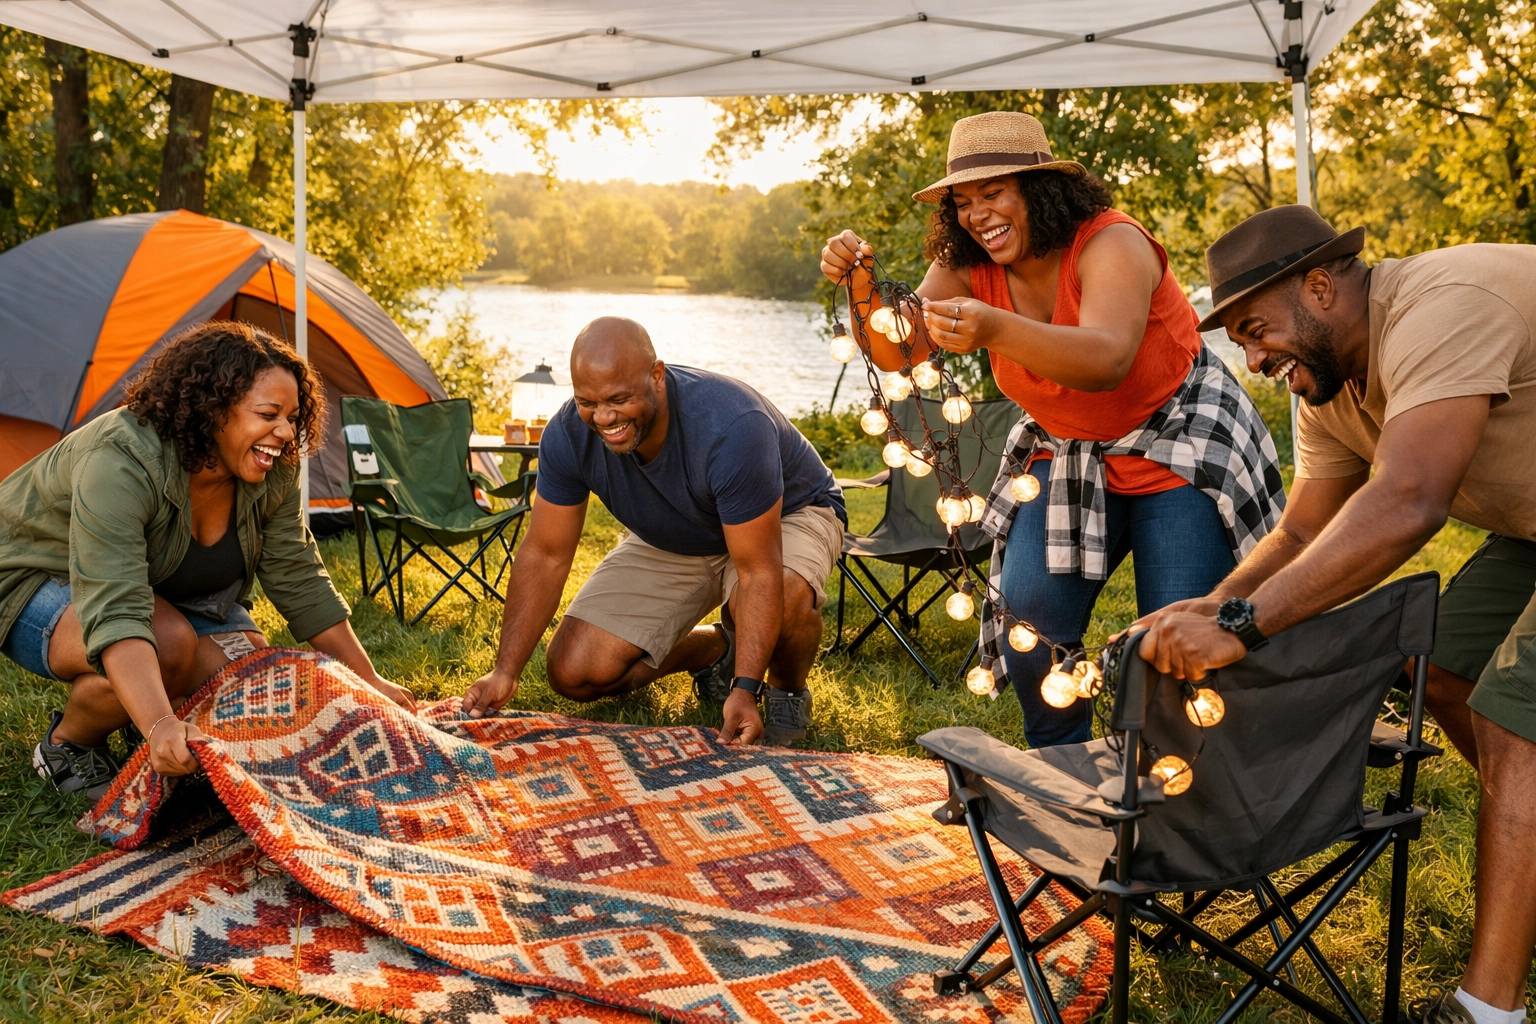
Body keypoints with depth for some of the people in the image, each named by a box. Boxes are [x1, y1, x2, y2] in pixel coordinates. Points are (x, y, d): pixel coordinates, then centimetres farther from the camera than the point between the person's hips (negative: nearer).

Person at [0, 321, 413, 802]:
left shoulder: (271, 475, -17)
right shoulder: (119, 464, -38)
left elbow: (301, 583, -8)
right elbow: (116, 615, -48)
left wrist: (369, 681, -8)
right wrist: (159, 725, -61)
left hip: (166, 590, 7)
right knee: (169, 642, -35)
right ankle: (65, 746, -8)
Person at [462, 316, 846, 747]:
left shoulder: (732, 429, -39)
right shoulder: (569, 434, -24)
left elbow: (760, 572, -38)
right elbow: (545, 555, -16)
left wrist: (745, 691, -45)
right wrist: (506, 671, -23)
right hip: (669, 544, 5)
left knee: (783, 601, -41)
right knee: (573, 673, -7)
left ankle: (787, 691, -4)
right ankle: (717, 650, 17)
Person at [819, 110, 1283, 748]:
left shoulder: (1111, 244, -24)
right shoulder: (969, 269, -6)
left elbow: (1107, 360, -43)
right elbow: (898, 355, -12)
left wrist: (996, 330, -59)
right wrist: (862, 289, -32)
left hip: (1179, 446, -5)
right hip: (1068, 456, 5)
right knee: (1029, 608, -12)